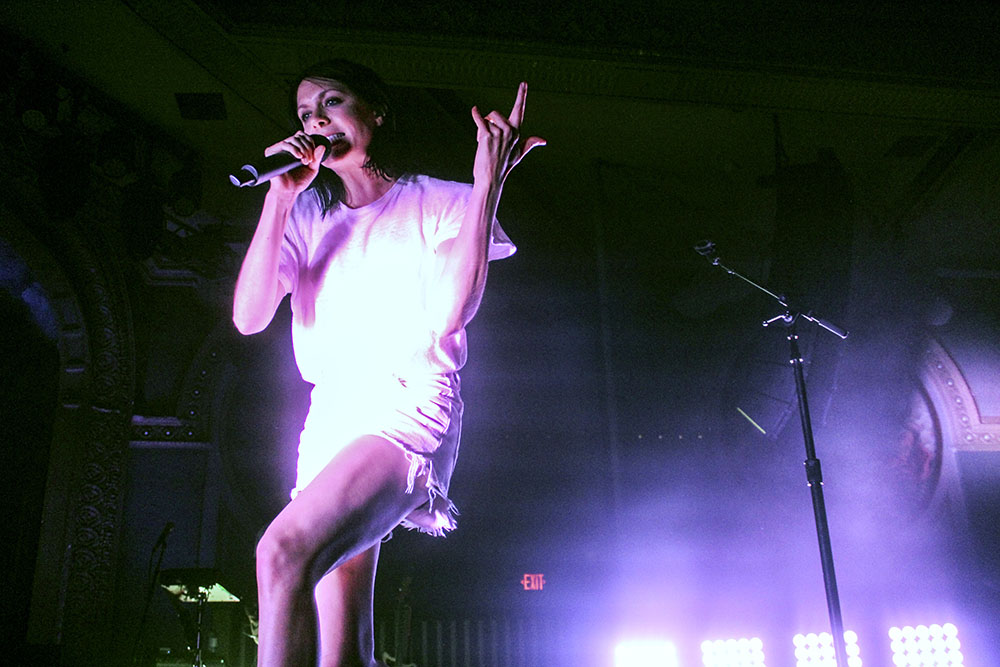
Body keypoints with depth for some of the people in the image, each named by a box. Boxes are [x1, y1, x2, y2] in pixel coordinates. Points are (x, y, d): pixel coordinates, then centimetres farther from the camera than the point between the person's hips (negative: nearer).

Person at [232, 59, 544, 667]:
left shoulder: (441, 203, 5)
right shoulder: (307, 218, 17)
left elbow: (448, 315, -13)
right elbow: (249, 317, 3)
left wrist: (488, 183, -16)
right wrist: (280, 197, -2)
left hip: (408, 407, -6)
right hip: (331, 416, 6)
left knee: (284, 551, -30)